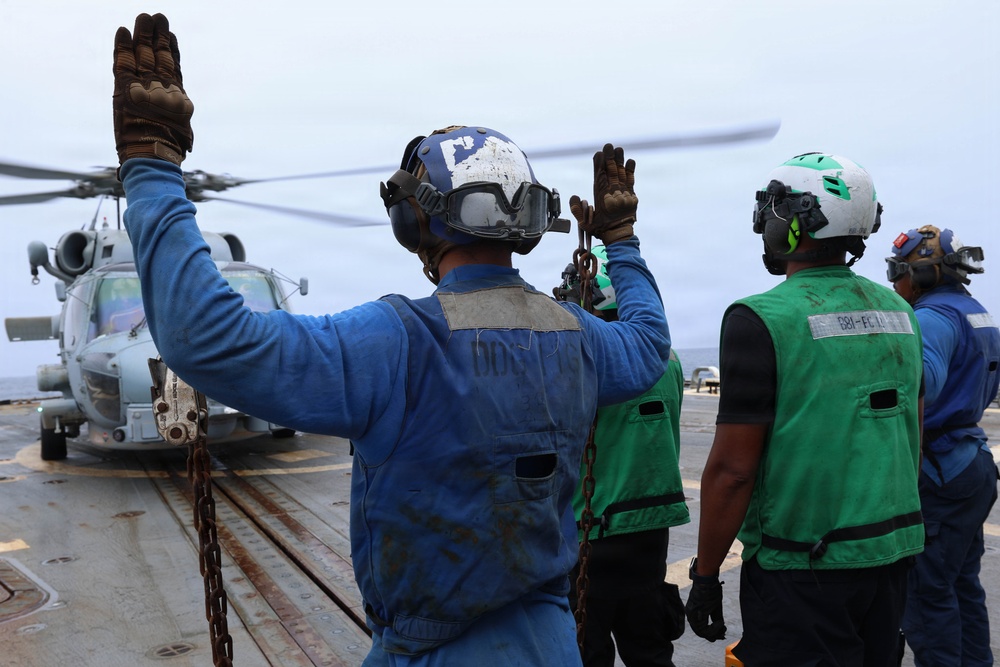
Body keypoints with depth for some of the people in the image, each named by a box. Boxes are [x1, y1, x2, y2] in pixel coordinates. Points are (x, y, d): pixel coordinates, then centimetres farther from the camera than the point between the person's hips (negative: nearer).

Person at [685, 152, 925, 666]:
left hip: (804, 568, -7)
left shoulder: (764, 320, -18)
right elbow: (913, 439, 14)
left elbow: (732, 468, -18)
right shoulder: (897, 311, 5)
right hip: (893, 554, 8)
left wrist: (706, 573, -8)